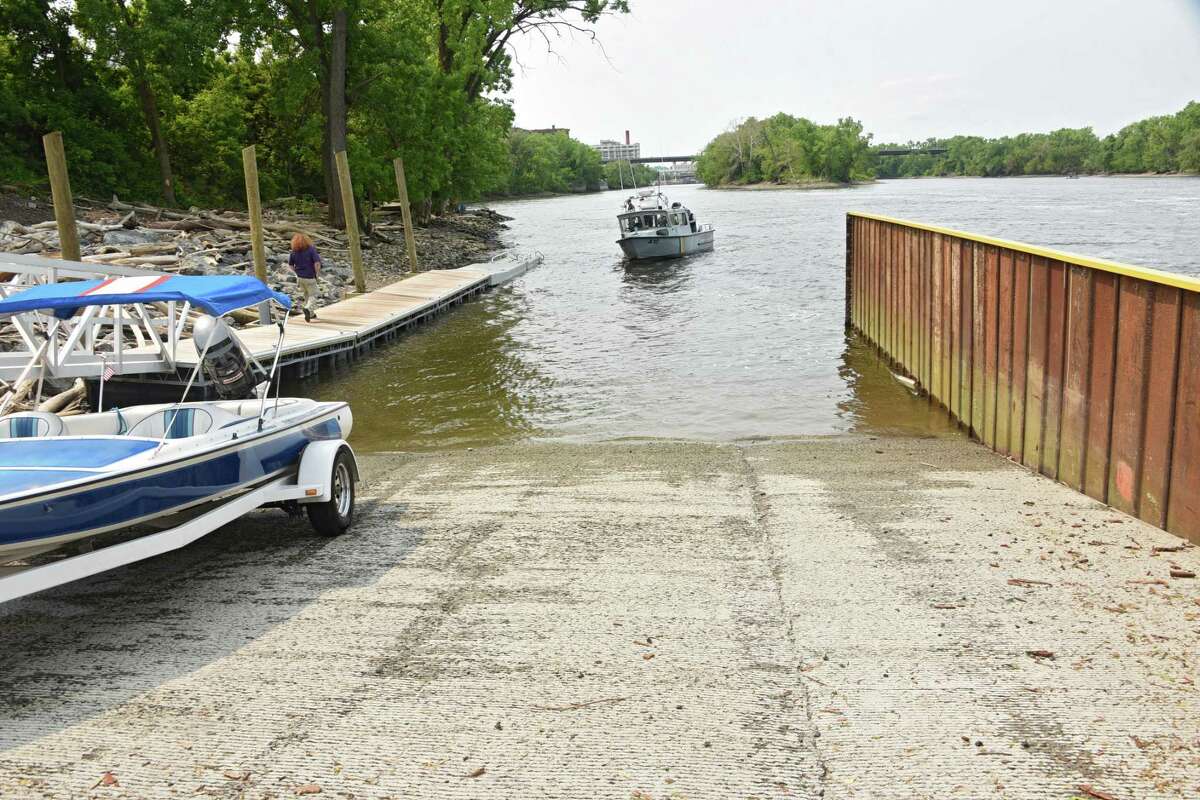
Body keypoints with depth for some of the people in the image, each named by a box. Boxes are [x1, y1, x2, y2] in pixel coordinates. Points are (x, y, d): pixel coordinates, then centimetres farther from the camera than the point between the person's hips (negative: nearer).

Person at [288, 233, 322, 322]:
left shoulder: (294, 252, -3)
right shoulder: (311, 249, -15)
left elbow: (290, 265, 6)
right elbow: (317, 263, -21)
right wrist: (317, 273, -6)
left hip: (300, 277, 5)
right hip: (310, 277, -4)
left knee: (307, 295, 21)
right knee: (313, 295, 5)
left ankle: (311, 314, 28)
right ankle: (308, 309, -24)